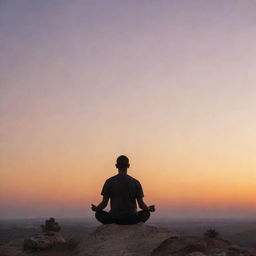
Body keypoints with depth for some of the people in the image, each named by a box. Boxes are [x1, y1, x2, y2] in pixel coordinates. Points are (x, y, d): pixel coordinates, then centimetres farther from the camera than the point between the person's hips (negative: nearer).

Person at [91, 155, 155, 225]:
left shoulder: (109, 182, -3)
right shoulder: (136, 182, -1)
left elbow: (104, 203, -4)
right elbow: (141, 204, 0)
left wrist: (96, 209, 18)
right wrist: (149, 209, 22)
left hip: (114, 219, -1)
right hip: (132, 219, 1)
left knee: (99, 214, 27)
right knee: (146, 213, 29)